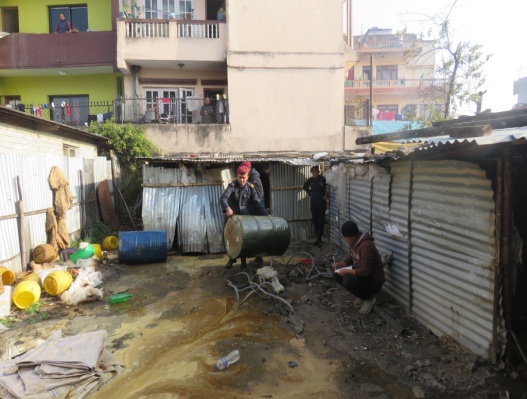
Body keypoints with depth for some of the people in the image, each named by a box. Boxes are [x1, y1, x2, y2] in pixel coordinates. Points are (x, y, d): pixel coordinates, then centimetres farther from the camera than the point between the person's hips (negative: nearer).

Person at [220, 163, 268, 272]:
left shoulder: (251, 187, -6)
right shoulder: (232, 186, -12)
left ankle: (243, 264, 17)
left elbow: (257, 202, -10)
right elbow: (223, 198, -27)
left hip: (245, 217, 0)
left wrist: (266, 215, -22)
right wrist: (227, 208, -49)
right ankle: (232, 258, 38)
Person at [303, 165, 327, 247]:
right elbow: (305, 186, 21)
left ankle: (319, 239, -2)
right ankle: (318, 238, 21)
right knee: (315, 219, 9)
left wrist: (325, 196, -5)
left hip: (321, 202, -5)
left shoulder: (323, 179, -11)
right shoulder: (310, 180, 4)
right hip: (313, 202, 5)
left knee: (321, 220, -6)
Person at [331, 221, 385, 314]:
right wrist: (340, 264, -1)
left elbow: (366, 272, -33)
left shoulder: (366, 246, -31)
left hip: (374, 281, -9)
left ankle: (369, 297, -2)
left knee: (348, 281, -30)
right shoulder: (354, 242, -2)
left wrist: (347, 271, -25)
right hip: (361, 273, 9)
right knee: (338, 275, -1)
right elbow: (351, 258, 15)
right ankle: (362, 294, 13)